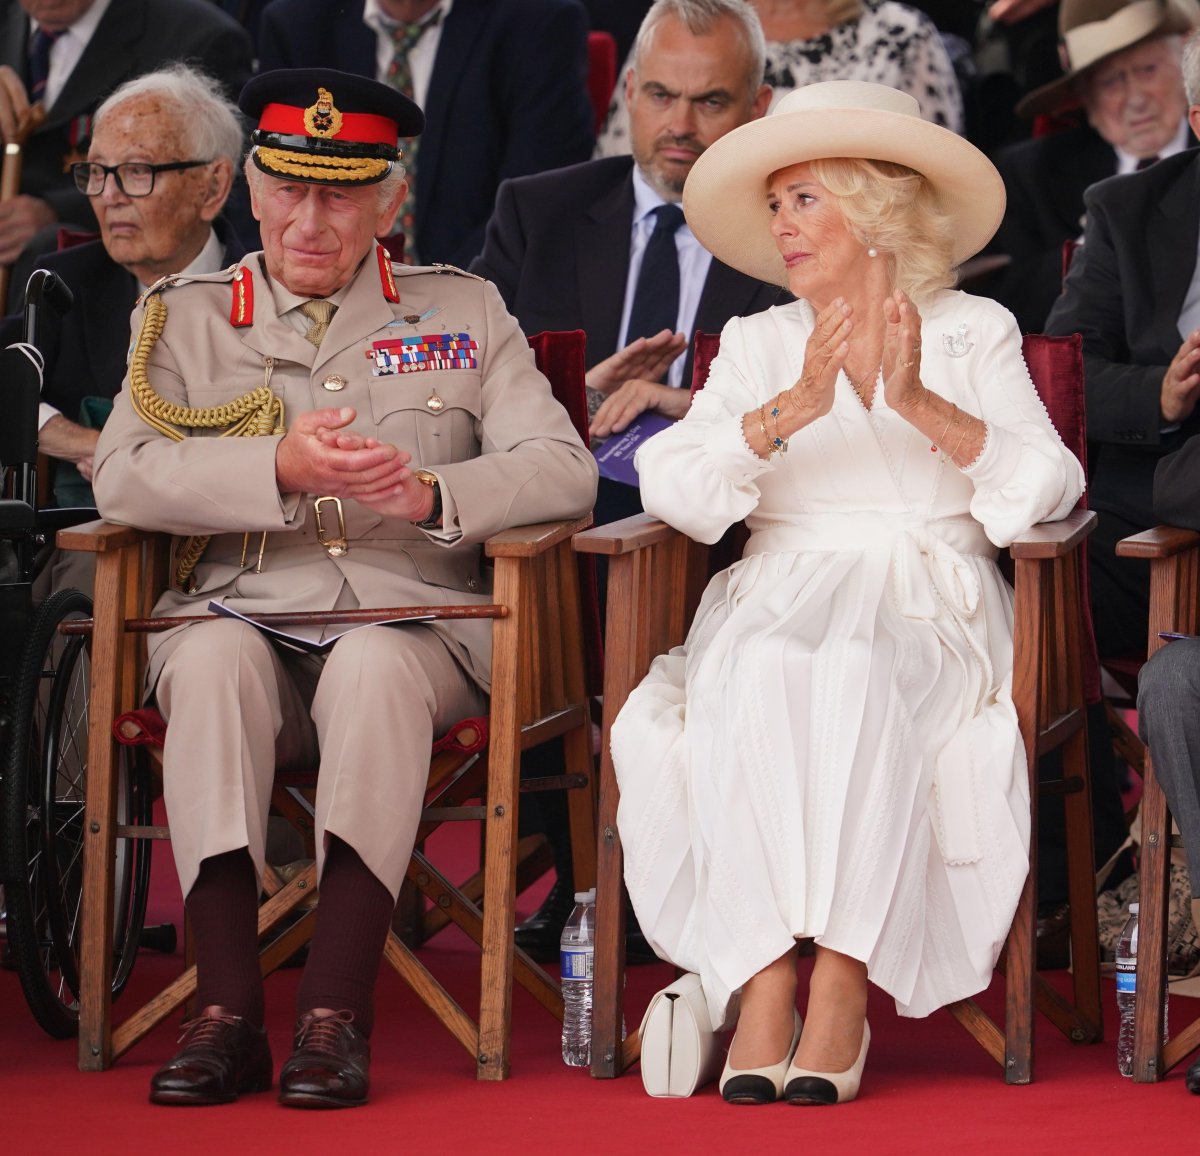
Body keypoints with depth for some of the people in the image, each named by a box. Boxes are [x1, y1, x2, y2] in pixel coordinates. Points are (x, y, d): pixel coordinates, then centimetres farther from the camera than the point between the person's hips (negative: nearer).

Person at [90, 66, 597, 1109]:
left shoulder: (462, 312, 15)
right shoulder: (186, 318, 15)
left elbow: (564, 470, 4)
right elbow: (123, 477, -1)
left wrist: (432, 494, -16)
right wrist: (281, 467, -17)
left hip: (413, 623, -1)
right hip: (243, 615, 1)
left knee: (373, 665, -36)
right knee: (213, 655, -34)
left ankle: (337, 1015, -39)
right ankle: (229, 1013, -36)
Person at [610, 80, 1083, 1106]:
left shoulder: (975, 332, 14)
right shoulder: (756, 344, 19)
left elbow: (1045, 486, -2)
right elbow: (671, 486, 2)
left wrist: (919, 405, -16)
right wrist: (793, 409, -14)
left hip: (926, 601, -2)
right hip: (779, 595, 2)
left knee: (855, 672, -36)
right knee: (754, 680, -34)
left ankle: (843, 984, -38)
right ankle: (763, 988, -39)